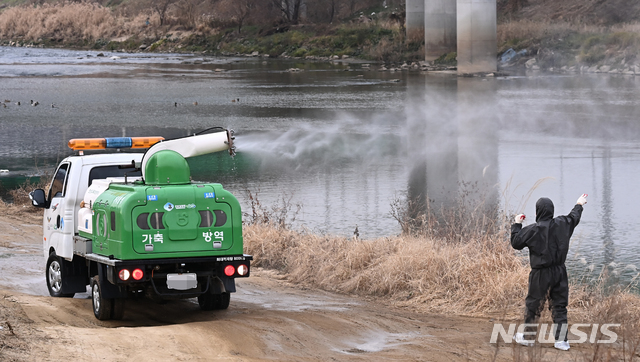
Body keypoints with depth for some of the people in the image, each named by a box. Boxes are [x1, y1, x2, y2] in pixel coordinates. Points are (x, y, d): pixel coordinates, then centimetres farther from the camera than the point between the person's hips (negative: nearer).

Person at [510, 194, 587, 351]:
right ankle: (561, 340, 9)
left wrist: (517, 225, 5)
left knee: (533, 305, 9)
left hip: (541, 274, -5)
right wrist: (579, 205, 42)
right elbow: (574, 217, 22)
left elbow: (516, 242, -8)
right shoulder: (562, 224, 1)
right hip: (560, 272, 5)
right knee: (559, 305, 10)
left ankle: (528, 336, 20)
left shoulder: (533, 230, -15)